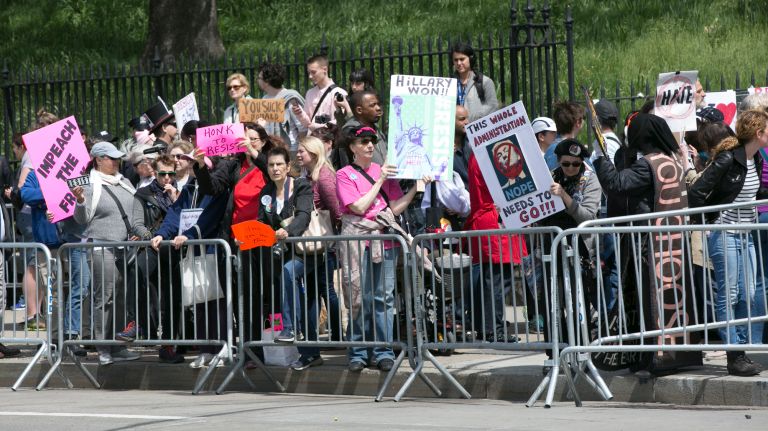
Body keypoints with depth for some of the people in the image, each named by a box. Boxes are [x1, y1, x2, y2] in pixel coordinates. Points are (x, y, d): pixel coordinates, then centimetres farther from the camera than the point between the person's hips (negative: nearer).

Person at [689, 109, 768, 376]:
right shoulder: (727, 159, -17)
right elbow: (696, 193, -18)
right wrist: (708, 222, -9)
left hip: (745, 235, 8)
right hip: (724, 235, -8)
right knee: (729, 296, -5)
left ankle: (745, 351, 12)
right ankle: (734, 357, -3)